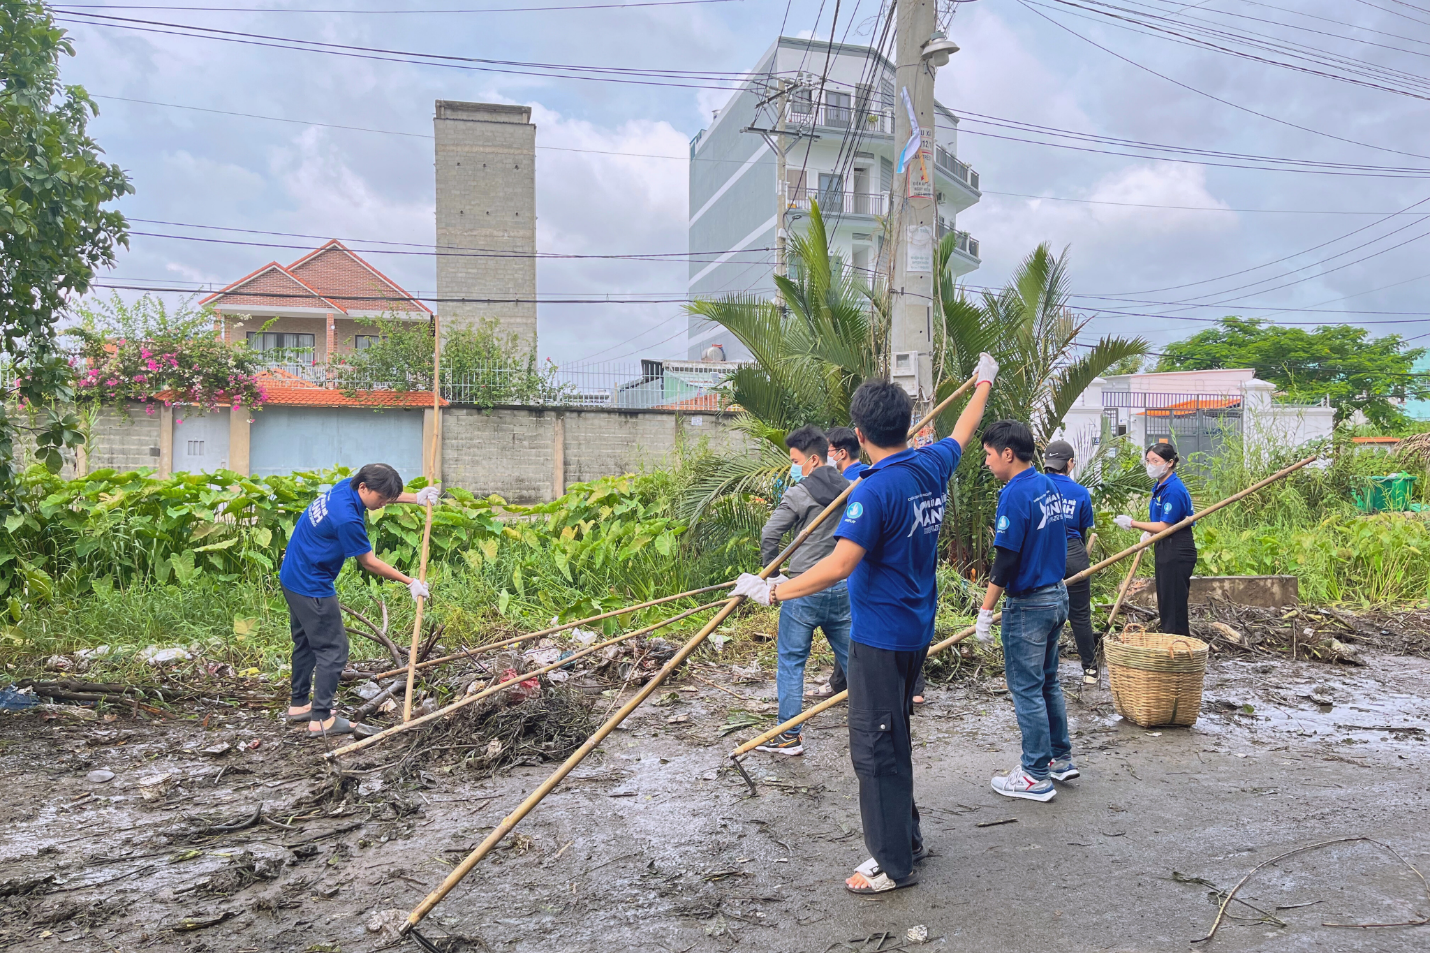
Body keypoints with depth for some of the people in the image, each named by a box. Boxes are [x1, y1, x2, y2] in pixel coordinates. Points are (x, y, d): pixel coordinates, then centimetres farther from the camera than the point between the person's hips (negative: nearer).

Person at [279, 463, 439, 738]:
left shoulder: (347, 486, -4)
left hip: (293, 578, 10)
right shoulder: (347, 519, -29)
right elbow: (369, 562, -16)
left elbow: (384, 494, 19)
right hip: (312, 587, -10)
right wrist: (410, 582, -9)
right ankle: (321, 719, 0)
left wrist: (416, 497, 8)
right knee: (333, 649, -4)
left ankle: (299, 705, 34)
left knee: (306, 643, 21)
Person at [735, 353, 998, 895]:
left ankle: (894, 863, 12)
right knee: (892, 738, 21)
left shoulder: (875, 490, -22)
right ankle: (906, 837, 33)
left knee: (875, 747, 2)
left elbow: (839, 565, -30)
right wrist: (983, 385, 40)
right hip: (915, 631, 9)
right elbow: (964, 432, 23)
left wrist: (774, 592, -23)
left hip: (880, 637, -9)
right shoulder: (932, 467, 2)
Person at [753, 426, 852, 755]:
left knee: (791, 661, 3)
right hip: (843, 588, 6)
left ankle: (789, 736, 5)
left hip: (804, 591, -6)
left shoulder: (799, 494, -11)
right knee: (851, 656, 16)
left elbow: (769, 535, -14)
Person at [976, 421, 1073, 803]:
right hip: (1057, 595, 9)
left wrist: (985, 612, -17)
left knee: (1027, 689, 1)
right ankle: (1060, 758, 30)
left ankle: (1036, 775, 10)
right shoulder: (1048, 486, 7)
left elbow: (1006, 560, -22)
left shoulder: (1015, 494, -20)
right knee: (1048, 681, 20)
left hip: (1029, 605, -9)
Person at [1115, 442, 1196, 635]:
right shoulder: (1159, 485, 10)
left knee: (1174, 605, -4)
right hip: (1164, 549, 10)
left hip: (1177, 552, -10)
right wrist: (1148, 533, 8)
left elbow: (1164, 527, -21)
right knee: (1164, 602, 17)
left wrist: (1133, 523, -16)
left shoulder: (1174, 489, -21)